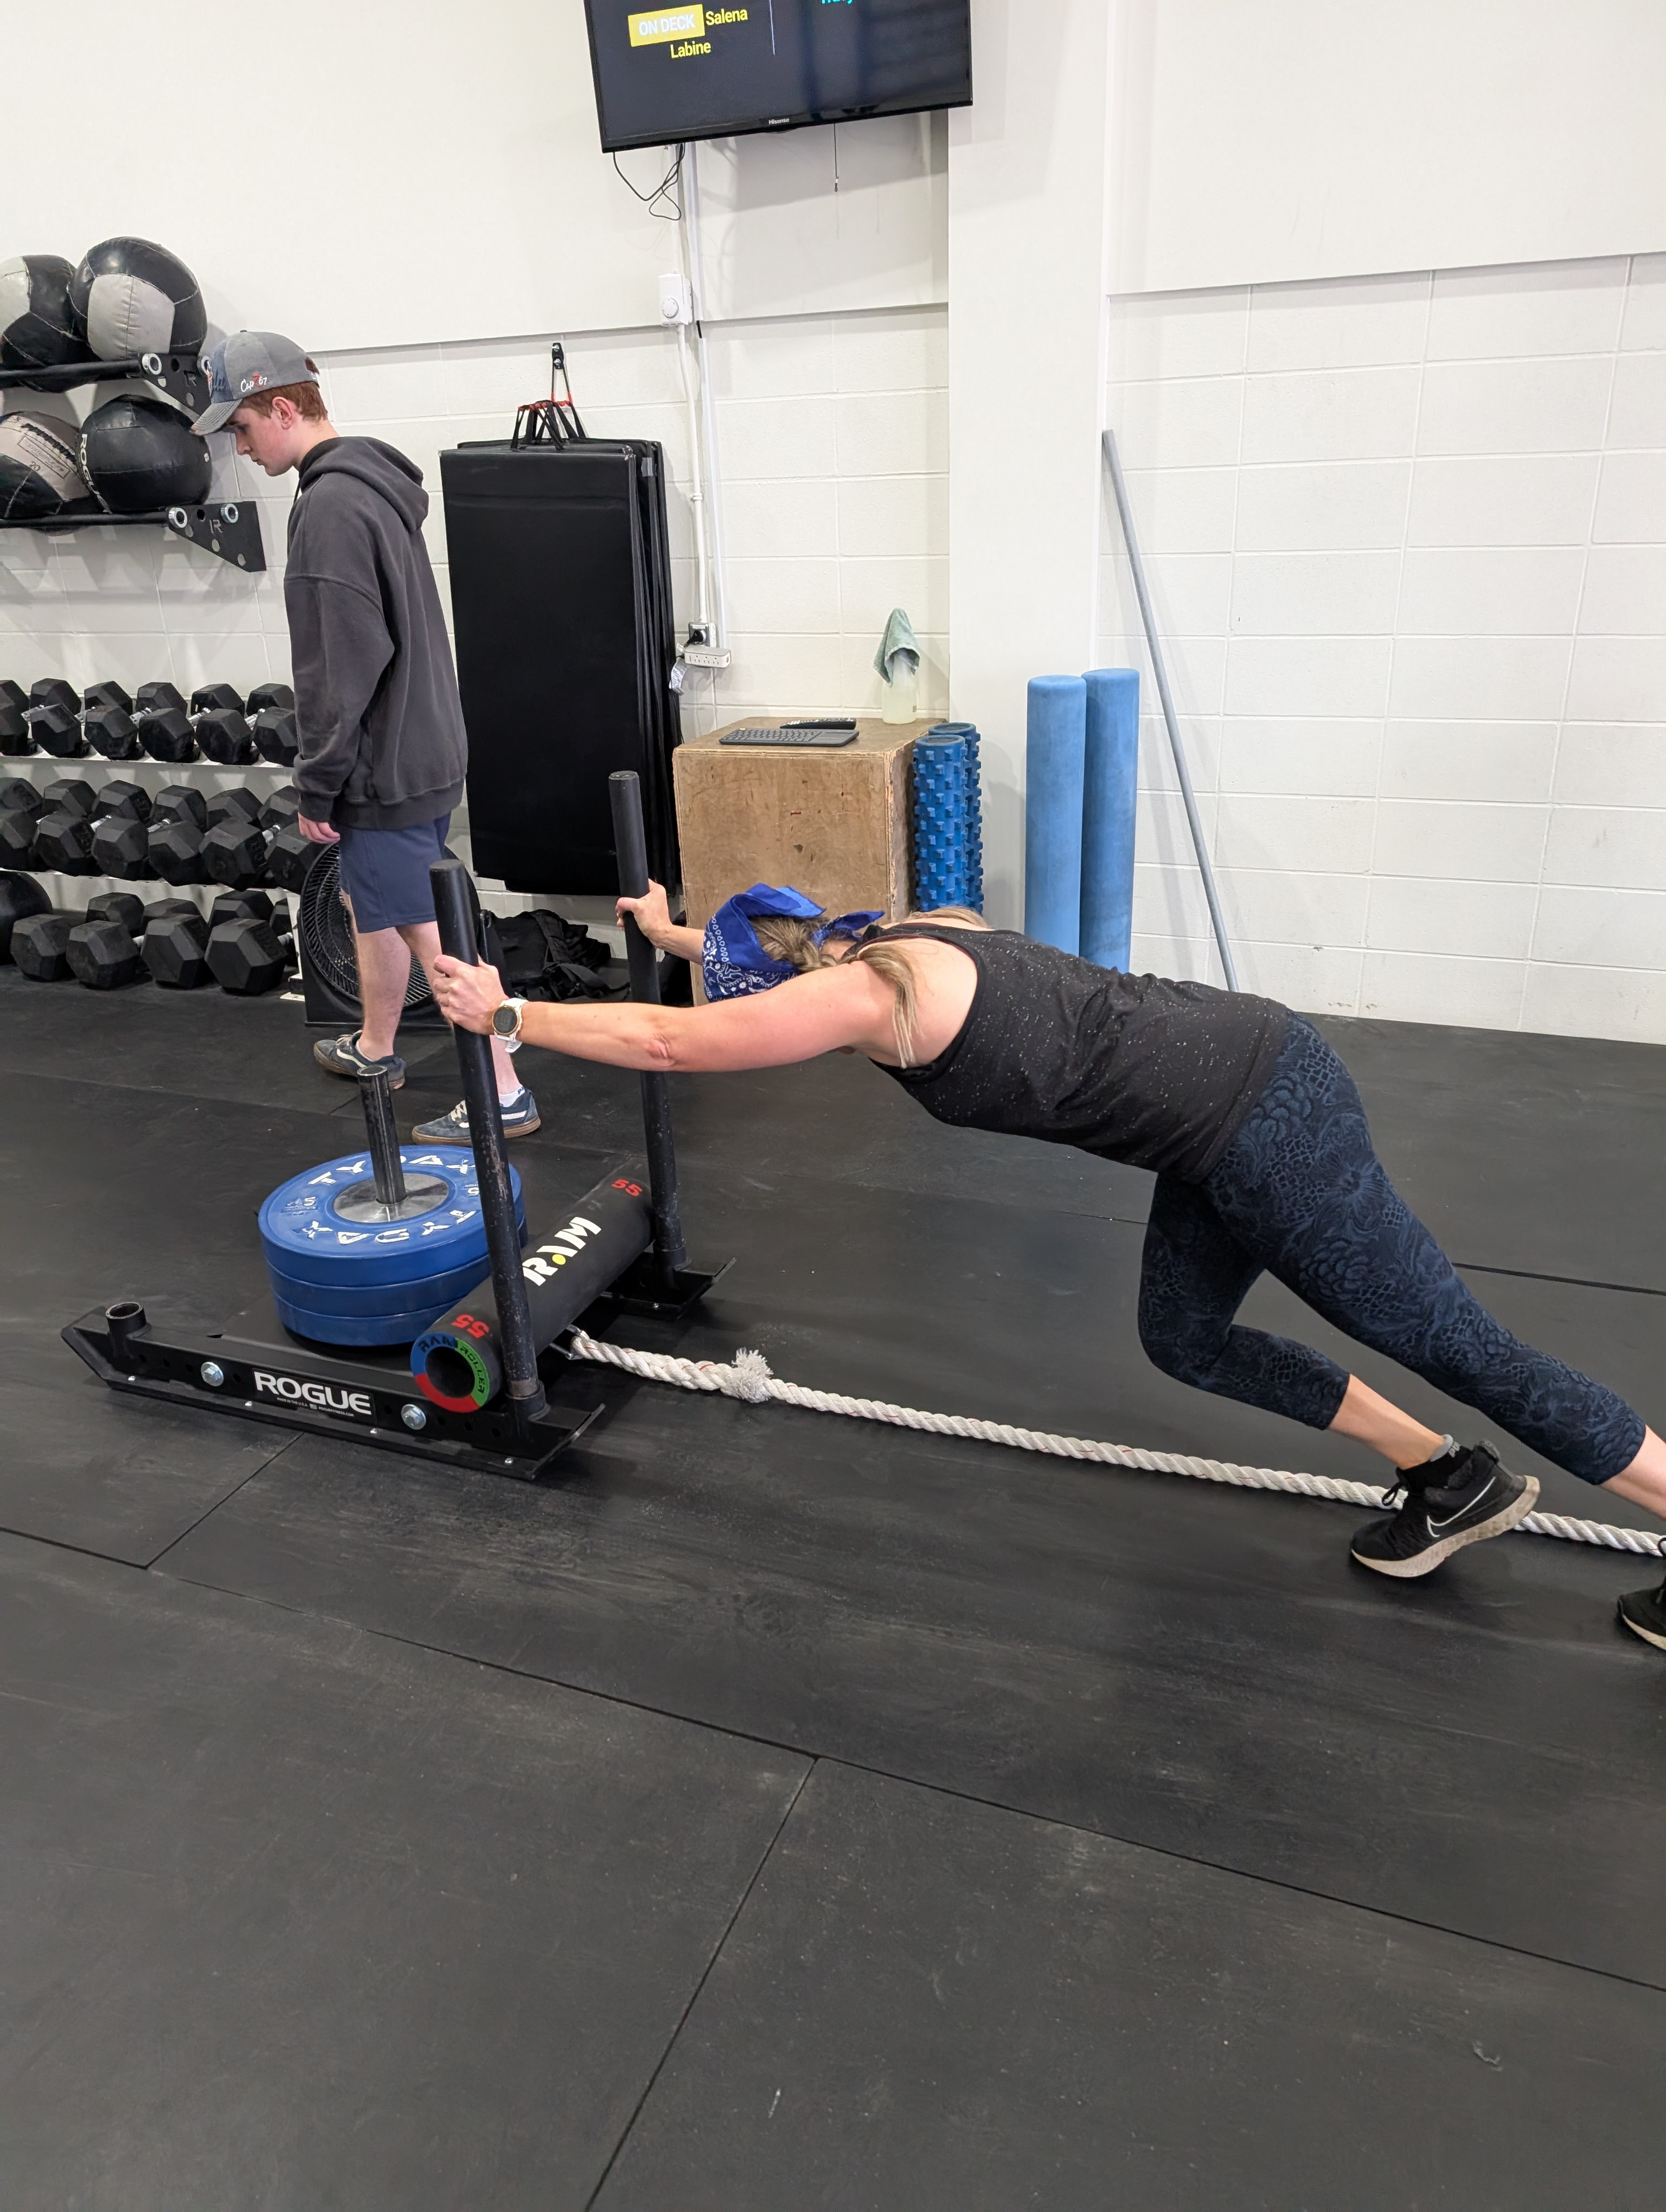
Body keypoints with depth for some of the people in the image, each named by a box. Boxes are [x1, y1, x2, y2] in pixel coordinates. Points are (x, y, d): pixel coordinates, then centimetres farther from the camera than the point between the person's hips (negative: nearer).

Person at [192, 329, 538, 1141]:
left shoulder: (330, 503, -18)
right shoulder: (374, 483, 13)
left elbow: (339, 667, -23)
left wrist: (316, 786, -15)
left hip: (387, 765, -10)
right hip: (420, 746, 10)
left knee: (428, 934, -4)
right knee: (369, 904, 22)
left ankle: (503, 1096, 2)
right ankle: (374, 1049, 38)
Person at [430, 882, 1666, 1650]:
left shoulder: (861, 995, -16)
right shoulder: (897, 945, 11)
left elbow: (663, 1043, -12)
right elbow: (773, 964, 33)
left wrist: (510, 1016, -2)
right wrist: (681, 935, 42)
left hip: (1261, 1121, -9)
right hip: (1234, 1095, 9)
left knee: (1454, 1344, 4)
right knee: (1184, 1339, 18)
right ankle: (1449, 1481, 28)